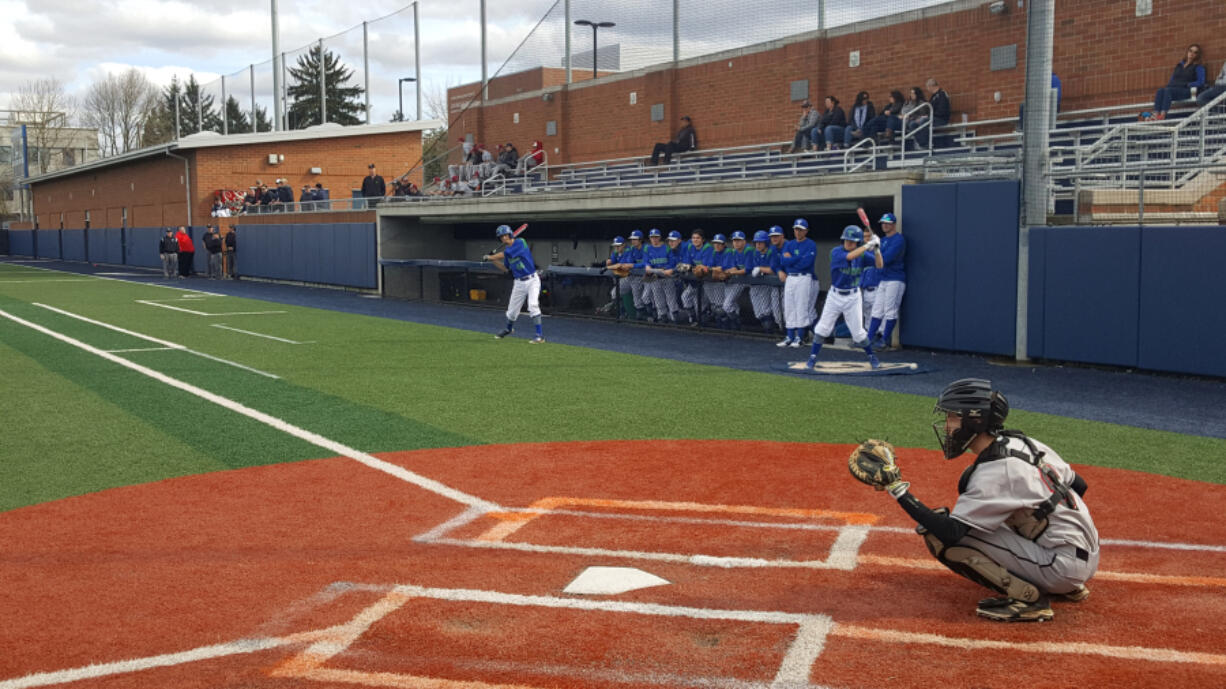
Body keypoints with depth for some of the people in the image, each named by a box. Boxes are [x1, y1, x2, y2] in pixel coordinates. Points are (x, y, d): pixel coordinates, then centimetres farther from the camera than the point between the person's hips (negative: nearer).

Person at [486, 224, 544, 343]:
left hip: (532, 280, -7)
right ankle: (508, 328, 43)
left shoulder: (520, 242, -14)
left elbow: (503, 255, -19)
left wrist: (489, 257, -4)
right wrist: (493, 260, 10)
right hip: (519, 282, 7)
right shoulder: (507, 249, 7)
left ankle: (539, 335, -19)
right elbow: (506, 268, 19)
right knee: (512, 310, 13)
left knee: (533, 305, -22)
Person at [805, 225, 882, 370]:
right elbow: (850, 256, -31)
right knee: (822, 328, -1)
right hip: (835, 295, -1)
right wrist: (868, 245, -31)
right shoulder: (836, 252, -13)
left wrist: (876, 249, -25)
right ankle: (813, 357, 11)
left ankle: (871, 357, 21)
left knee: (858, 332, 2)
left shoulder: (862, 255, -3)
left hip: (853, 297, 1)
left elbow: (879, 265, -10)